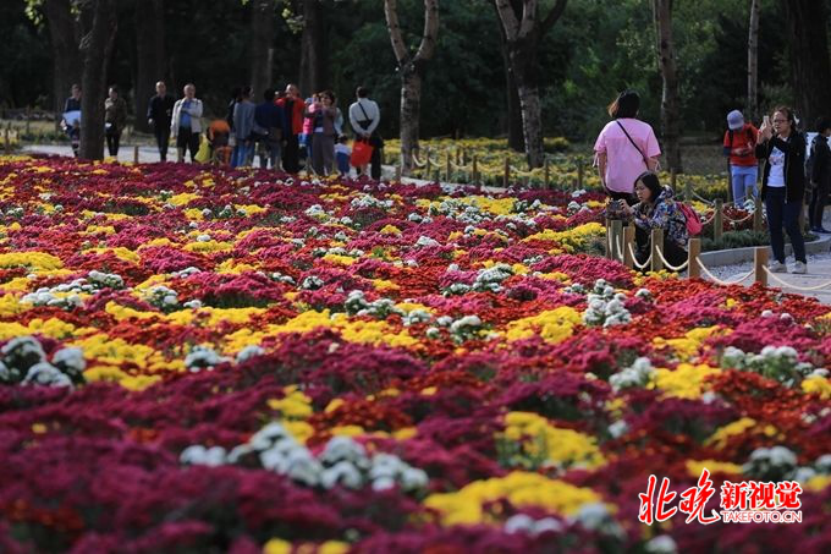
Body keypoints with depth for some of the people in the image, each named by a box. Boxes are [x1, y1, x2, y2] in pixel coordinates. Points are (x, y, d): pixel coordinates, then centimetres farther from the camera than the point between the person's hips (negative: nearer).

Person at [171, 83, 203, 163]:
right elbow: (174, 118, 12)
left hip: (193, 130, -1)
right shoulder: (178, 103, 14)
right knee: (180, 154, -4)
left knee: (194, 154, -3)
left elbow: (198, 113, -10)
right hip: (181, 130, 1)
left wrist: (186, 110, -8)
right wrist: (173, 132, 4)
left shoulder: (198, 103, 9)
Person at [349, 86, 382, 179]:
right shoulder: (373, 104, -1)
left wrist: (362, 132, -10)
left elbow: (353, 122, -8)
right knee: (375, 158, 6)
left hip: (360, 136, 0)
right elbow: (376, 119, -9)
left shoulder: (353, 107, 0)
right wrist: (369, 131, -12)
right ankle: (376, 177, 2)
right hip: (373, 136, 0)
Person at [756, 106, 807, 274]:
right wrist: (761, 140, -15)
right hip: (771, 189, 6)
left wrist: (771, 137, -34)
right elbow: (760, 155, 2)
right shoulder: (772, 138, 10)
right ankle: (779, 262, 11)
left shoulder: (797, 138, -6)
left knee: (791, 226, -8)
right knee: (774, 227, 5)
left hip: (790, 190, -6)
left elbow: (791, 149, -26)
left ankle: (801, 262, -2)